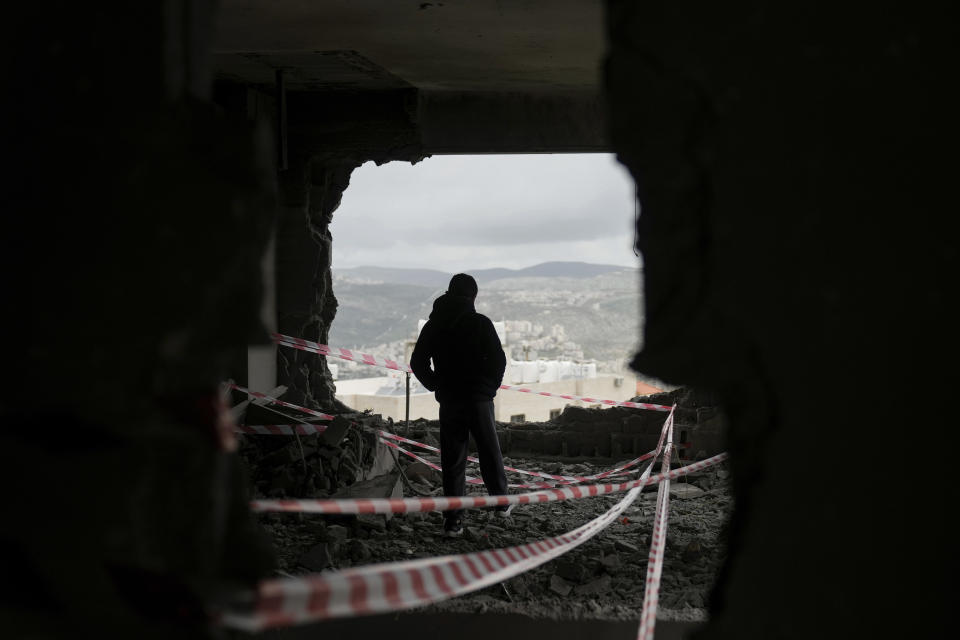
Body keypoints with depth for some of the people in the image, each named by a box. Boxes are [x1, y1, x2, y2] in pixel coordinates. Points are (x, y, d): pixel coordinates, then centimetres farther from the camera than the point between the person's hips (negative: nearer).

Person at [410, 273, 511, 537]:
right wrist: (491, 386, 4)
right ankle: (501, 501, 26)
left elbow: (418, 362, 4)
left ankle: (453, 520, 0)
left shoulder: (433, 325, 4)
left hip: (449, 401, 2)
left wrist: (437, 387, 12)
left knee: (452, 460, 3)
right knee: (489, 451, 15)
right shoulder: (480, 323, -7)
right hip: (479, 399, -2)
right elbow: (498, 359, -11)